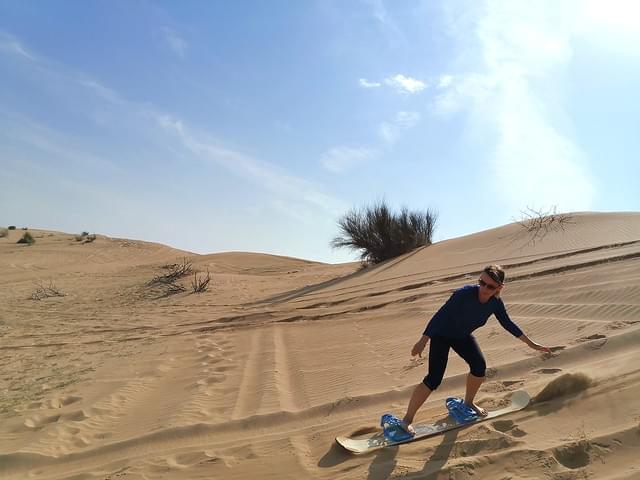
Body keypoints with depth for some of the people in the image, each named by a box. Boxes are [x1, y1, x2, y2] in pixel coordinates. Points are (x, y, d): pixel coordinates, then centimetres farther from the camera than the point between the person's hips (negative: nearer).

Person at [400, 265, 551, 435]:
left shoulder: (495, 303, -16)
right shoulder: (465, 294, -35)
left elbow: (507, 323, 2)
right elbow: (440, 315, -36)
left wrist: (531, 343, 9)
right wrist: (423, 341, -41)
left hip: (462, 336, 6)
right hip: (441, 334, -6)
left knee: (479, 366, -7)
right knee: (434, 379, -15)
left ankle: (468, 402, 24)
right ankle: (407, 420, -7)